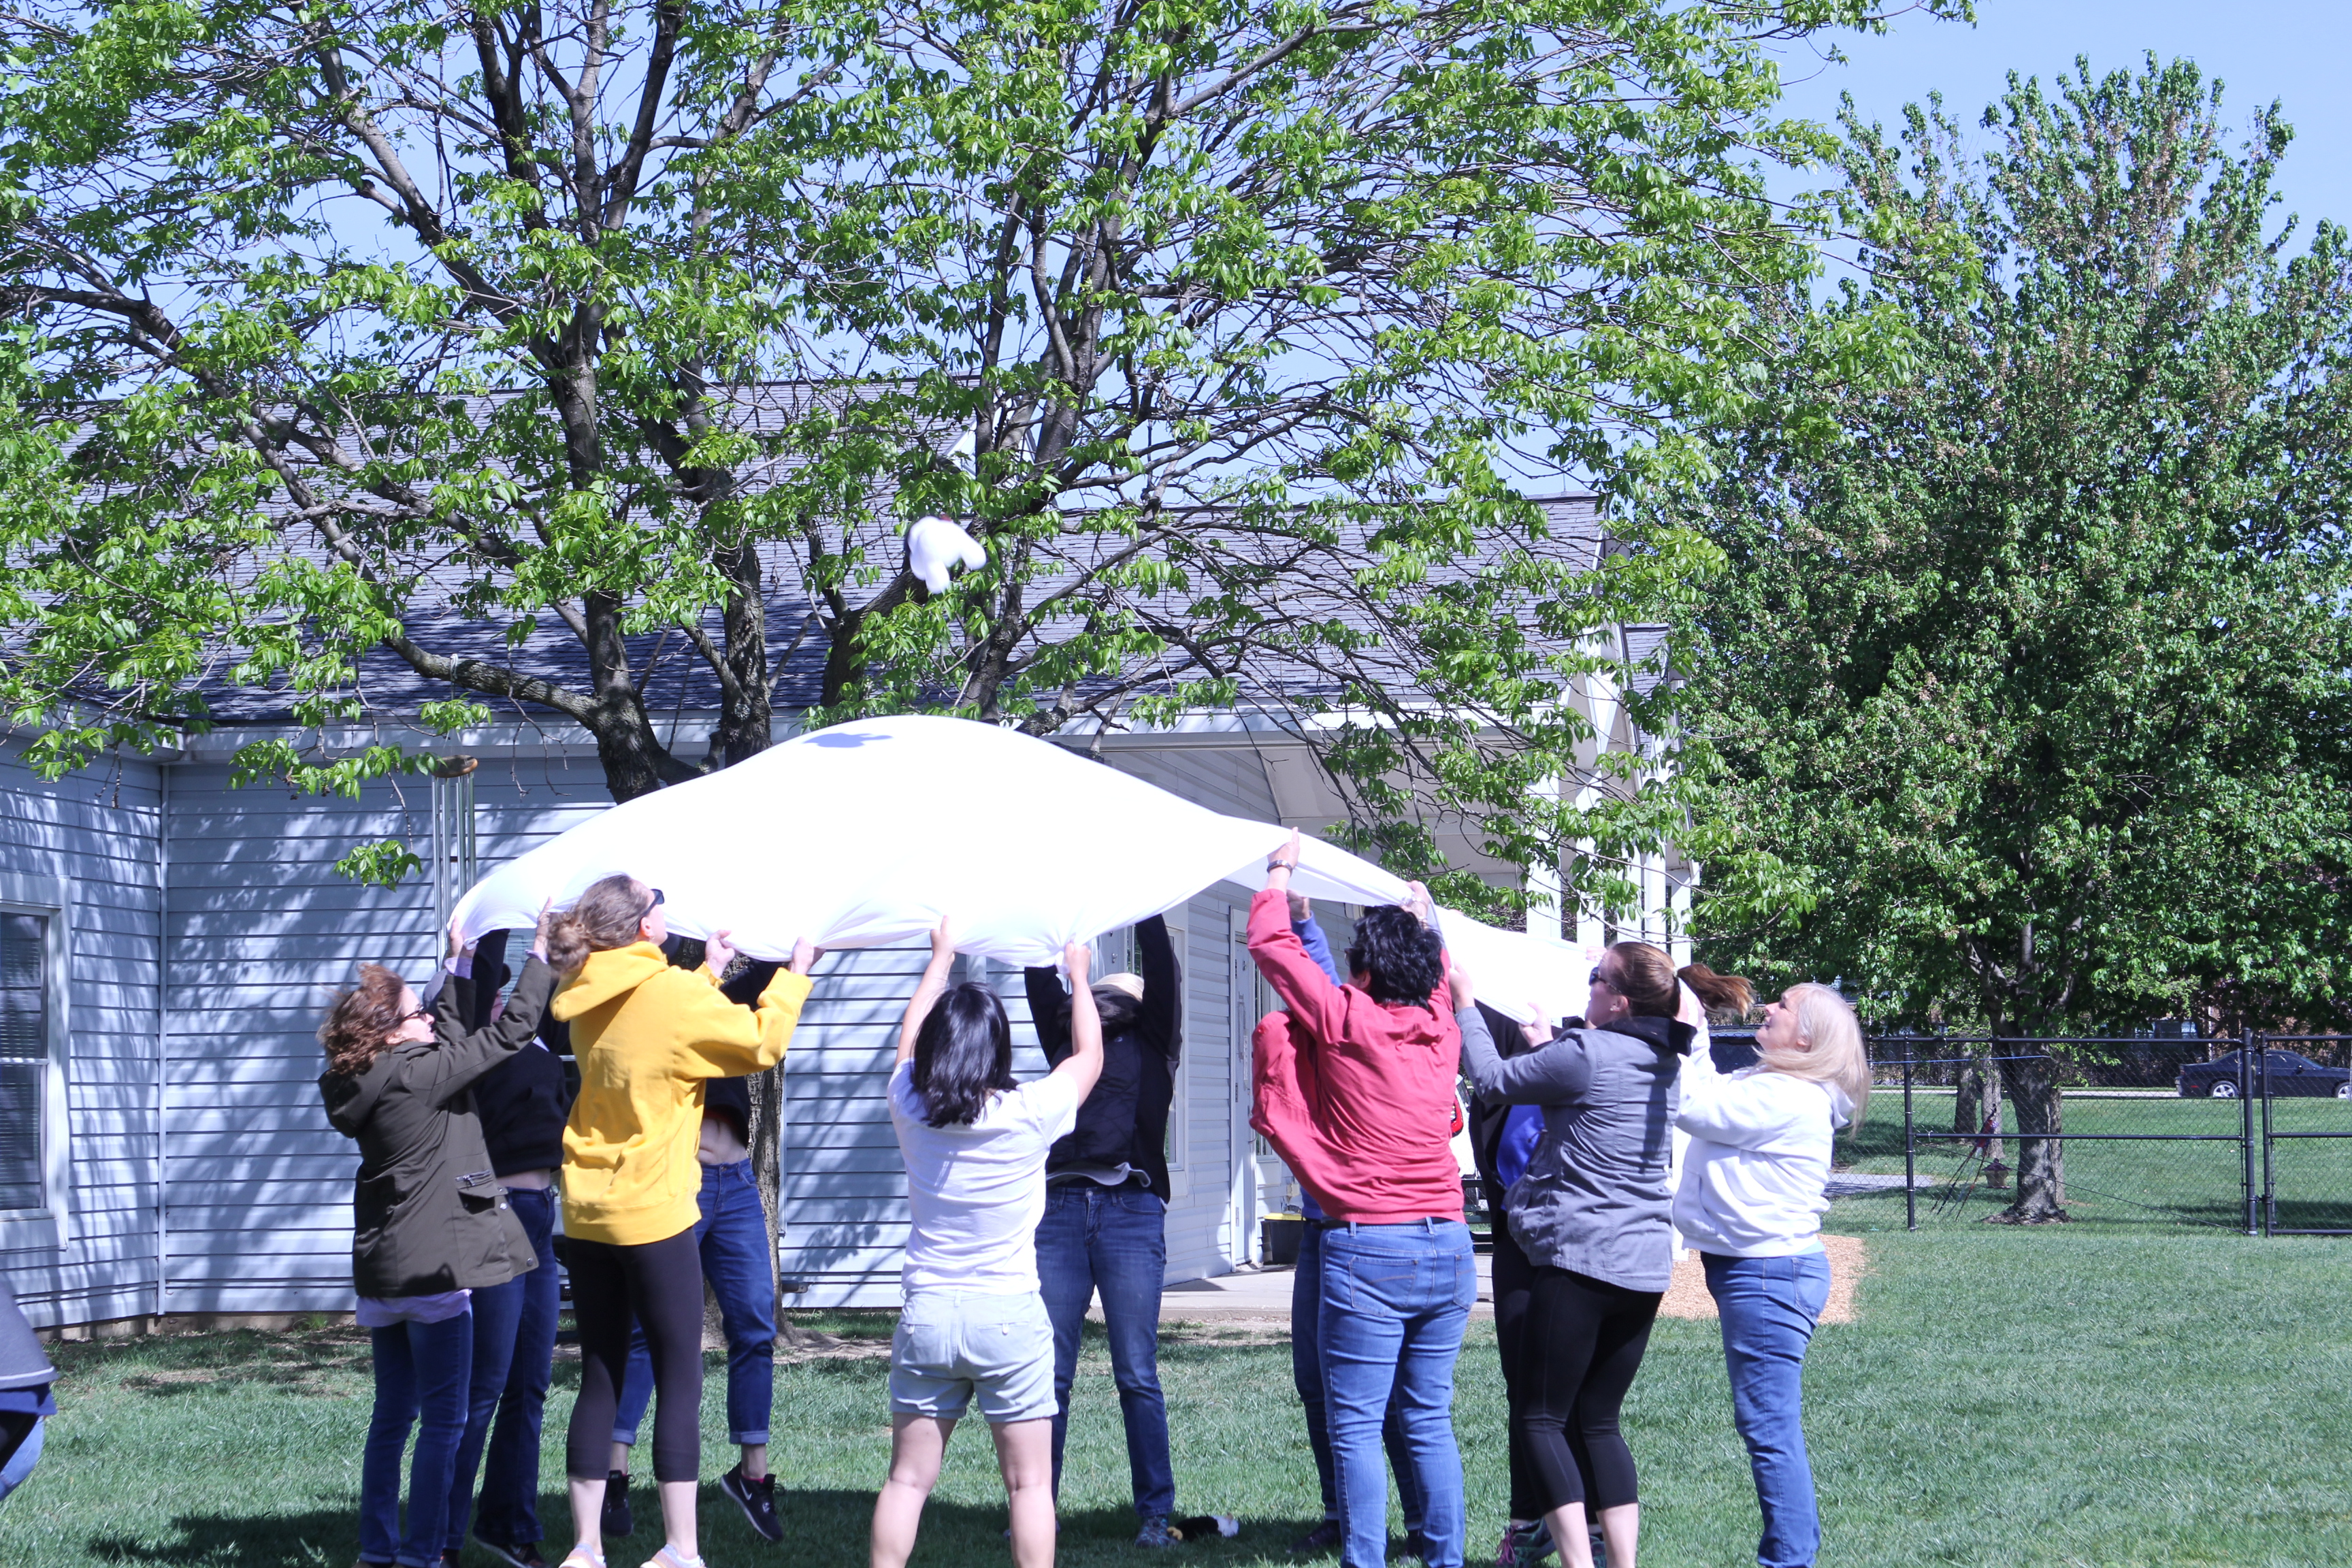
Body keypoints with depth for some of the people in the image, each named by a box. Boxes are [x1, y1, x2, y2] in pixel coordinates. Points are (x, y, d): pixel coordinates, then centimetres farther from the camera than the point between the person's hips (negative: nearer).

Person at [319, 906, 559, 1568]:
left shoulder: (367, 1084, 7)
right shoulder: (417, 1075, -16)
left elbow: (455, 1036, 21)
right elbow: (509, 1031, -12)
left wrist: (460, 967, 28)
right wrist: (542, 954, -3)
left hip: (381, 1268, 8)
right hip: (434, 1265, -8)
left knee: (393, 1414, 16)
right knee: (443, 1419, -2)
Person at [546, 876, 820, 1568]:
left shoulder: (590, 999, 7)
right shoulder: (673, 995, -13)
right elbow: (762, 1043, -6)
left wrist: (708, 973, 30)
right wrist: (796, 972, 7)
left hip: (586, 1212, 7)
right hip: (653, 1213, -7)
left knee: (599, 1379, 11)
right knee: (679, 1379, 1)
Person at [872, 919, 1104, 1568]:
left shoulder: (912, 1111, -4)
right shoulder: (1029, 1115, -11)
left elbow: (909, 1041, 19)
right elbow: (1088, 1056, 8)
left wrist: (940, 960, 31)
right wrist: (1079, 975, 23)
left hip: (926, 1314, 3)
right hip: (1010, 1317, -3)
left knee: (908, 1478, 7)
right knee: (1028, 1482, 3)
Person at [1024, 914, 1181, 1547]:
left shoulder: (1153, 1044, 13)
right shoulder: (1067, 1042, 22)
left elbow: (1162, 965, 4)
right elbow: (1038, 975, 19)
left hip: (1131, 1211, -3)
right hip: (1060, 1210, 3)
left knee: (1136, 1374, -3)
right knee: (1049, 1370, 0)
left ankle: (1156, 1513, 1)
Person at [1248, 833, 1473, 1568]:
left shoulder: (1345, 1018, -6)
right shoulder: (1440, 1030, 8)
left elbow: (1271, 942, 6)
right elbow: (1436, 973, 32)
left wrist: (1281, 872, 22)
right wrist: (1422, 914, 51)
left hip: (1368, 1250, -5)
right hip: (1448, 1246, 5)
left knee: (1355, 1426, -2)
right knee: (1430, 1420, 10)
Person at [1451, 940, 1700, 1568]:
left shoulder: (1585, 1055, -14)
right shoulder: (1665, 1063, 9)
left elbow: (1492, 1079, -4)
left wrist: (1465, 1001, 6)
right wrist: (1549, 1044, 31)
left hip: (1579, 1258, -8)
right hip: (1645, 1266, 8)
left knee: (1542, 1420, -1)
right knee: (1598, 1421, 14)